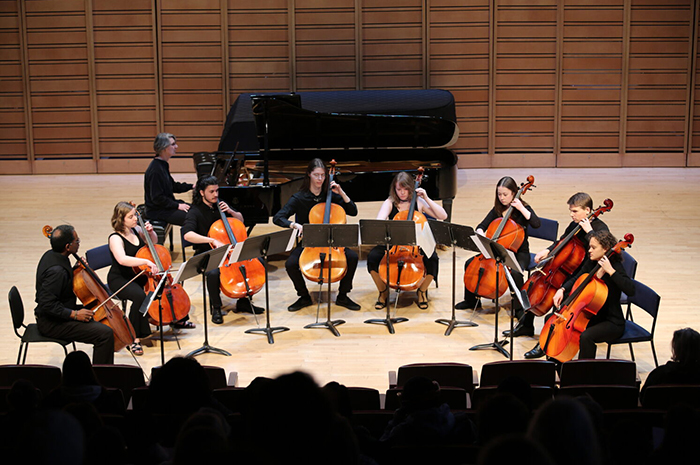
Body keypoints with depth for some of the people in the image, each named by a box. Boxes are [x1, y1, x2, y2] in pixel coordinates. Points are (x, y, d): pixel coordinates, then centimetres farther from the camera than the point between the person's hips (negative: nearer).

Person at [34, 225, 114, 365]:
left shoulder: (51, 255, 2)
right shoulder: (56, 270, -29)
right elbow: (47, 304, -31)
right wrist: (74, 314, -25)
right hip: (52, 324, -11)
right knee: (105, 333, -22)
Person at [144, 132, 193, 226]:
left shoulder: (163, 165, 10)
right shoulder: (155, 170, -21)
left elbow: (173, 186, 20)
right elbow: (157, 198, -23)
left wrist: (191, 186, 9)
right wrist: (177, 206, -19)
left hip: (168, 204, 10)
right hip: (157, 211, -10)